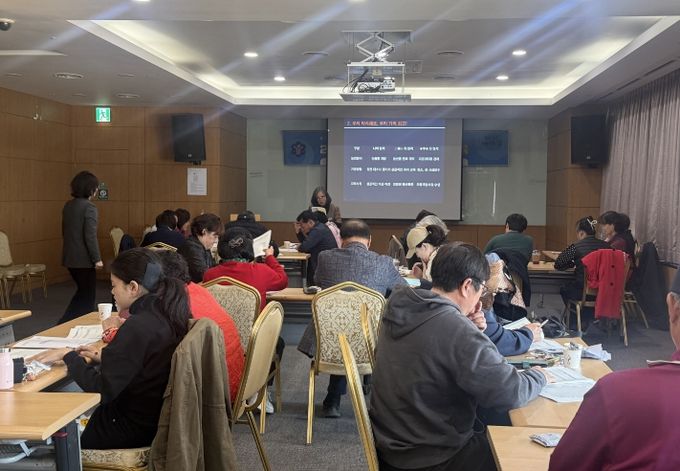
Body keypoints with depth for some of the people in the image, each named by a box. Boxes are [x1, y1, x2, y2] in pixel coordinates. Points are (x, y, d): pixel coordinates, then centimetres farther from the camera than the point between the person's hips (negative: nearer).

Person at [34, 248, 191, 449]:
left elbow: (102, 390, -22)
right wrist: (106, 356, 6)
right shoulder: (167, 314, -2)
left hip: (136, 428, -7)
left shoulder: (139, 326, -26)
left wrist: (69, 355, -10)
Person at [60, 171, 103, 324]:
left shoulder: (68, 206, 7)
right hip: (83, 259, -8)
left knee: (82, 291, 23)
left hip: (69, 257, 8)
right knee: (88, 294, 8)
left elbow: (65, 231, 16)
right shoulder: (89, 208, -17)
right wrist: (97, 259, -14)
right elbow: (90, 236, -20)